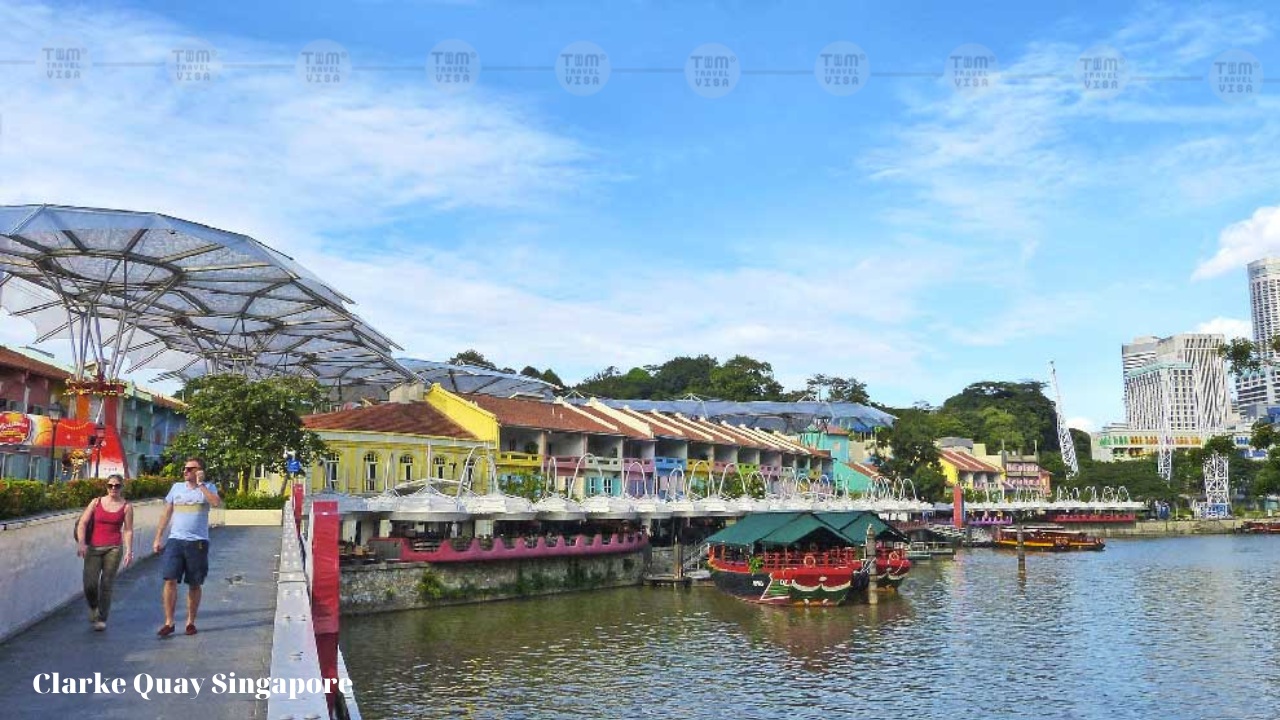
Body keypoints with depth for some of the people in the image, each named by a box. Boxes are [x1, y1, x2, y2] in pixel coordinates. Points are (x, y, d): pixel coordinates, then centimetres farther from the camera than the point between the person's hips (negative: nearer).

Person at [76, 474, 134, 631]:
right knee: (90, 584, -8)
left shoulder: (126, 506, 4)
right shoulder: (96, 502, 7)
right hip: (93, 547, 1)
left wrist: (129, 551, -6)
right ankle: (93, 607, 23)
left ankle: (102, 619, 8)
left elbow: (128, 530, 1)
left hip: (114, 548, -1)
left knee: (106, 584, -3)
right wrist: (82, 543, -10)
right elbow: (82, 524, 3)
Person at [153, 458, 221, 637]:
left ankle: (191, 622, 19)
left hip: (198, 542, -2)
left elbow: (217, 502, -21)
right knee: (170, 580, -7)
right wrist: (158, 538, 11)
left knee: (194, 584, 7)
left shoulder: (207, 487, 1)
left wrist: (200, 484, -15)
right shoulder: (177, 487, 11)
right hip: (175, 540, 2)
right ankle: (169, 622, 1)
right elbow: (166, 513, 15)